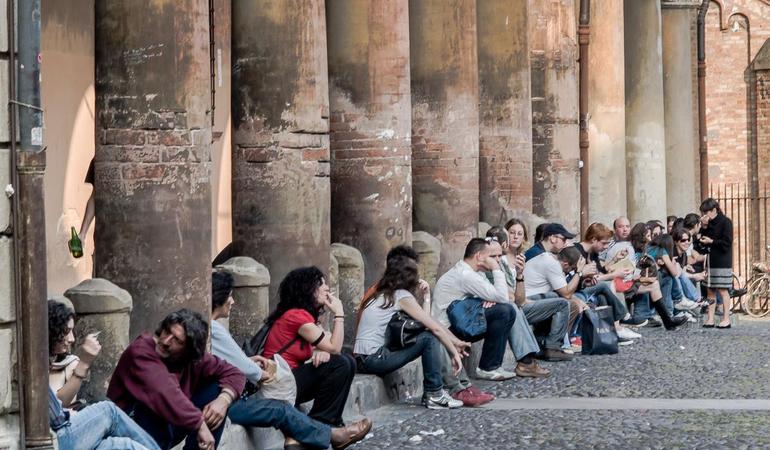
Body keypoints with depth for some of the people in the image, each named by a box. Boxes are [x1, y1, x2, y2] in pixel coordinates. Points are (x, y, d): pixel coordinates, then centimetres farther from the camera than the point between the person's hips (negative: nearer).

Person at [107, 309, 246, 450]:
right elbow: (165, 392, -39)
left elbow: (233, 374, -1)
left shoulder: (193, 358, -6)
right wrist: (200, 425, -44)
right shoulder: (141, 351, -25)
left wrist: (223, 400, -24)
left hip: (168, 425, 6)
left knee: (216, 388, -7)